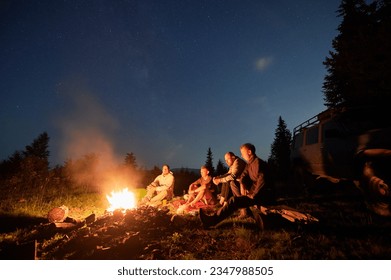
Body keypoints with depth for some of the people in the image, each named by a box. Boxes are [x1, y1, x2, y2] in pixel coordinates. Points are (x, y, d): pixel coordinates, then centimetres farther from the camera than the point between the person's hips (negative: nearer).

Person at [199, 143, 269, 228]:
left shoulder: (258, 162, -14)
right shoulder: (249, 164, 16)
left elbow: (262, 180, -26)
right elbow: (243, 176, 10)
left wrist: (253, 195, -21)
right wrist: (242, 185, -11)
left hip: (260, 195, -10)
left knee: (234, 200, -22)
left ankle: (212, 220, -22)